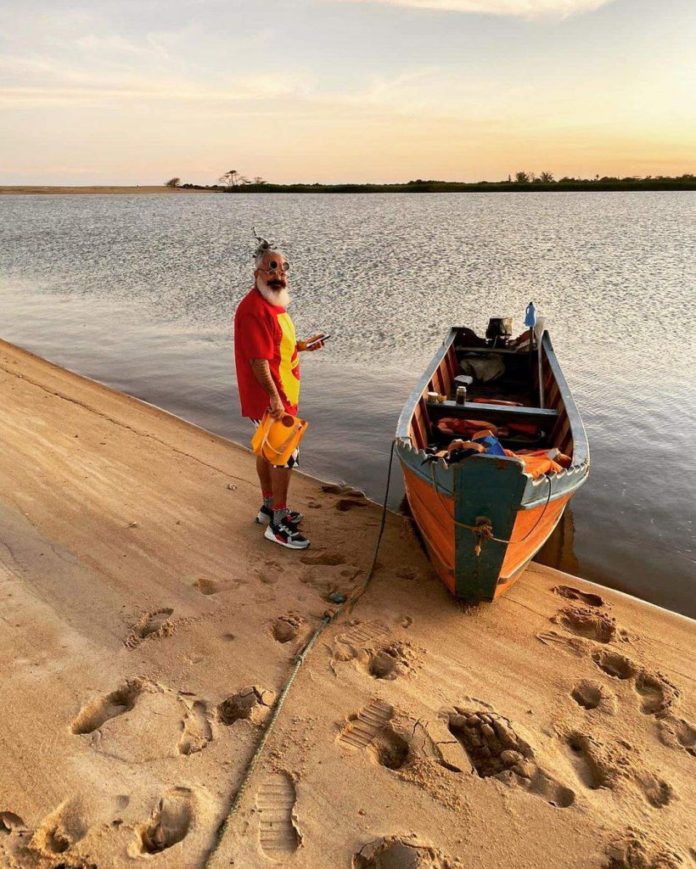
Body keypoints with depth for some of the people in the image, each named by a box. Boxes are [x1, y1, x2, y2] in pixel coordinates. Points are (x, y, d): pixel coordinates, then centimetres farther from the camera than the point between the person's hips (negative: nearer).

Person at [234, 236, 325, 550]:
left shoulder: (272, 303, 12)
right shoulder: (253, 309, -21)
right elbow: (258, 359, -27)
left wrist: (302, 345, 17)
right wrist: (274, 397, -31)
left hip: (280, 394, 10)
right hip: (269, 397, -10)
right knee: (286, 454, -5)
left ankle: (269, 507, 34)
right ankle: (278, 523, 5)